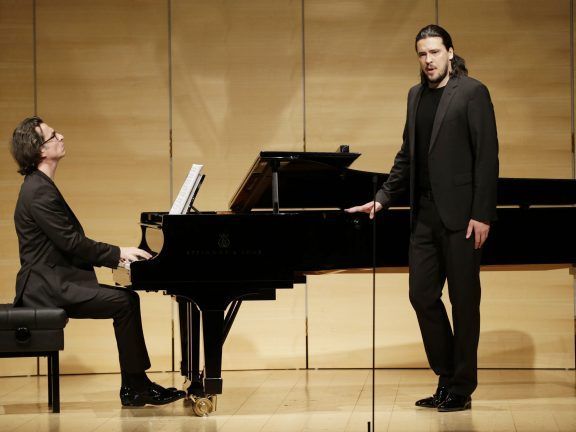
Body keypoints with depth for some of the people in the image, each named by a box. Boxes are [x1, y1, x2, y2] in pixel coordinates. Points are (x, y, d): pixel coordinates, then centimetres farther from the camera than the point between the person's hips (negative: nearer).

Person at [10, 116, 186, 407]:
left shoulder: (41, 187, 16)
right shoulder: (38, 192, -17)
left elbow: (71, 242, 18)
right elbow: (70, 243, -20)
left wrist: (115, 256, 9)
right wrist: (118, 253, -11)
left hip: (56, 279, 10)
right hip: (47, 286, -10)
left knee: (129, 298, 4)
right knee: (123, 303, -17)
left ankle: (134, 387, 2)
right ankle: (134, 386, -10)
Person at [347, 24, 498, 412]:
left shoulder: (472, 93, -6)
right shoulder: (417, 96, 15)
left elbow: (487, 156, -11)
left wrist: (482, 214, -15)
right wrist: (382, 199, 15)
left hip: (460, 213, -7)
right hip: (425, 212, 7)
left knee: (464, 300, 1)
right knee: (422, 295, 7)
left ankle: (462, 389, 10)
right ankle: (447, 379, 21)